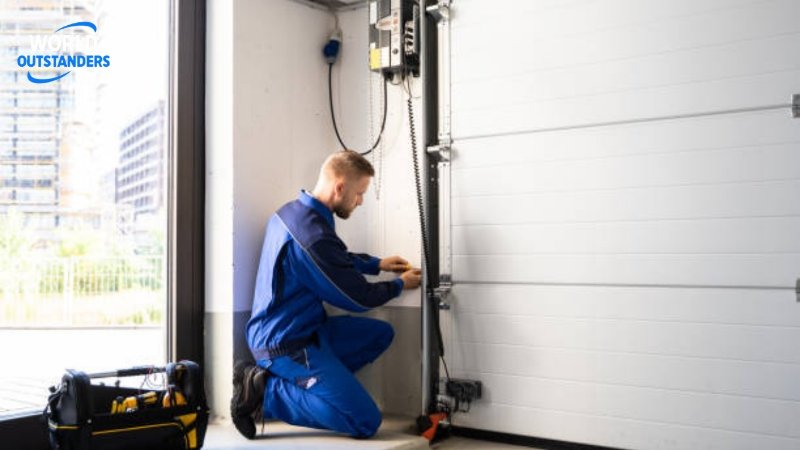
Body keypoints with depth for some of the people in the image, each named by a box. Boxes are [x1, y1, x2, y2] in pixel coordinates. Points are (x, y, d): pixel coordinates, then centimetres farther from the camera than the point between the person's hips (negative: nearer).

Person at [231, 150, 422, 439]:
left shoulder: (293, 211, 4)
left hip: (281, 330, 10)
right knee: (366, 422, -10)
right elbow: (359, 298, -13)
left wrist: (377, 264, 18)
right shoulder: (314, 236, -27)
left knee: (380, 334, 15)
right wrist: (401, 284, 5)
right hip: (287, 343, -10)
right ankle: (266, 392, -6)